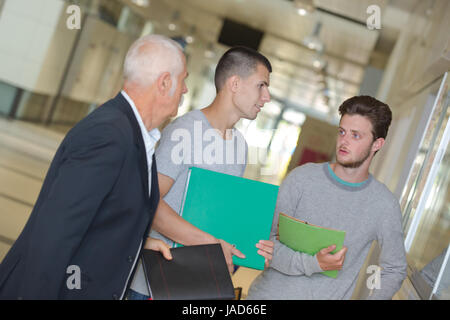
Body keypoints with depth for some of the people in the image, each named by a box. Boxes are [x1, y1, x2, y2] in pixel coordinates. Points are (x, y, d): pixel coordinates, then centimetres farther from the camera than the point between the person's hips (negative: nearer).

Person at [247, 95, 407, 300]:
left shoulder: (385, 206, -1)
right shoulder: (302, 178, -2)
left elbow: (395, 270, 10)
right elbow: (266, 241, -6)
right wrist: (313, 264, -18)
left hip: (330, 295, 1)